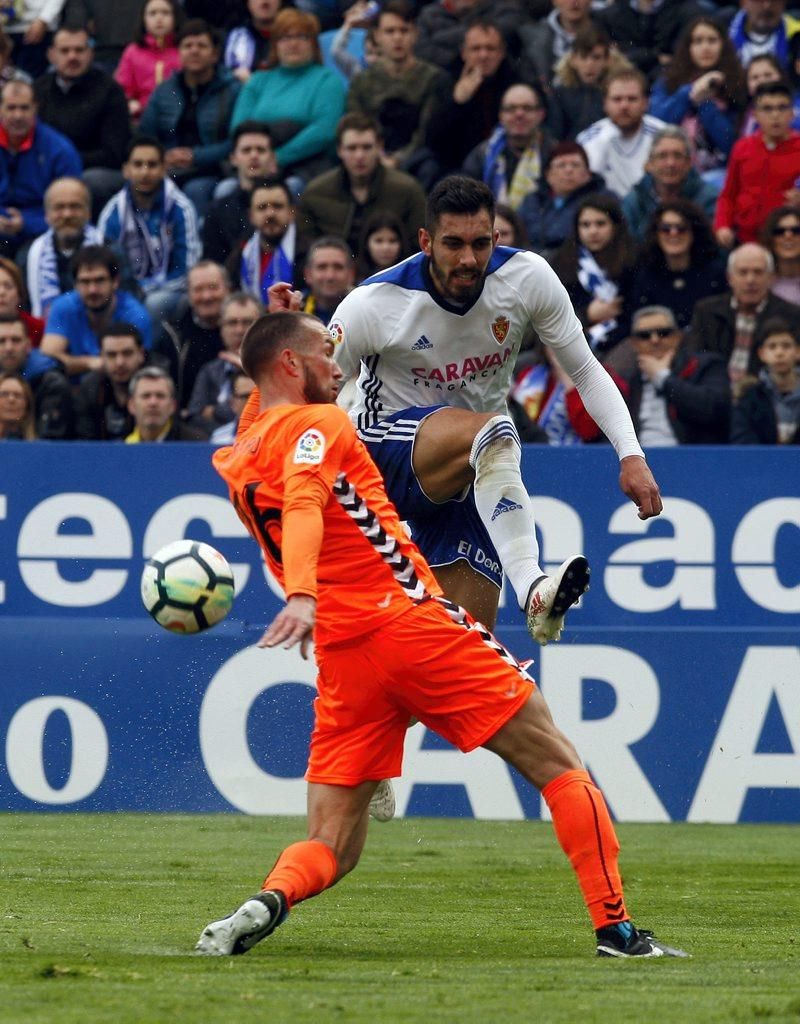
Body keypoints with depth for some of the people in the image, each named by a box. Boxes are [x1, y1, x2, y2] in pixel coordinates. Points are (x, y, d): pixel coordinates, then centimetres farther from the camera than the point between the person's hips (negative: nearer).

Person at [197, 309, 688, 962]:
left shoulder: (236, 463, 17)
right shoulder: (317, 425, -3)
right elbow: (304, 504, -22)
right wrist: (302, 597, -39)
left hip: (341, 657, 6)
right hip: (412, 624, -6)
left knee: (331, 850, 7)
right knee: (559, 765, 6)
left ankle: (269, 901, -25)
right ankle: (615, 928, -1)